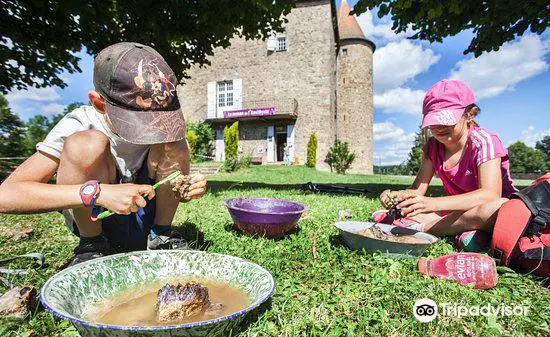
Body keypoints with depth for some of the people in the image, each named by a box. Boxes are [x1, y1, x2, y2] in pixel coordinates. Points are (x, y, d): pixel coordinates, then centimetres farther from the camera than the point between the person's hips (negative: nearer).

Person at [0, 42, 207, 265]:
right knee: (87, 143, -29)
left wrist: (188, 190, -27)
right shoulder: (79, 124, -20)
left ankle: (161, 235, -7)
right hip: (91, 218, -2)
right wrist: (96, 192, -41)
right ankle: (91, 244, -11)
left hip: (144, 217, 3)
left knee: (174, 146, -20)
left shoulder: (165, 124, -11)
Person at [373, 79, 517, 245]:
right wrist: (398, 196, -34)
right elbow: (417, 190, -8)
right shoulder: (432, 147, -3)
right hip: (457, 211, 4)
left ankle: (424, 226, -25)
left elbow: (491, 194, -32)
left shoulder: (483, 141, -17)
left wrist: (432, 203, -47)